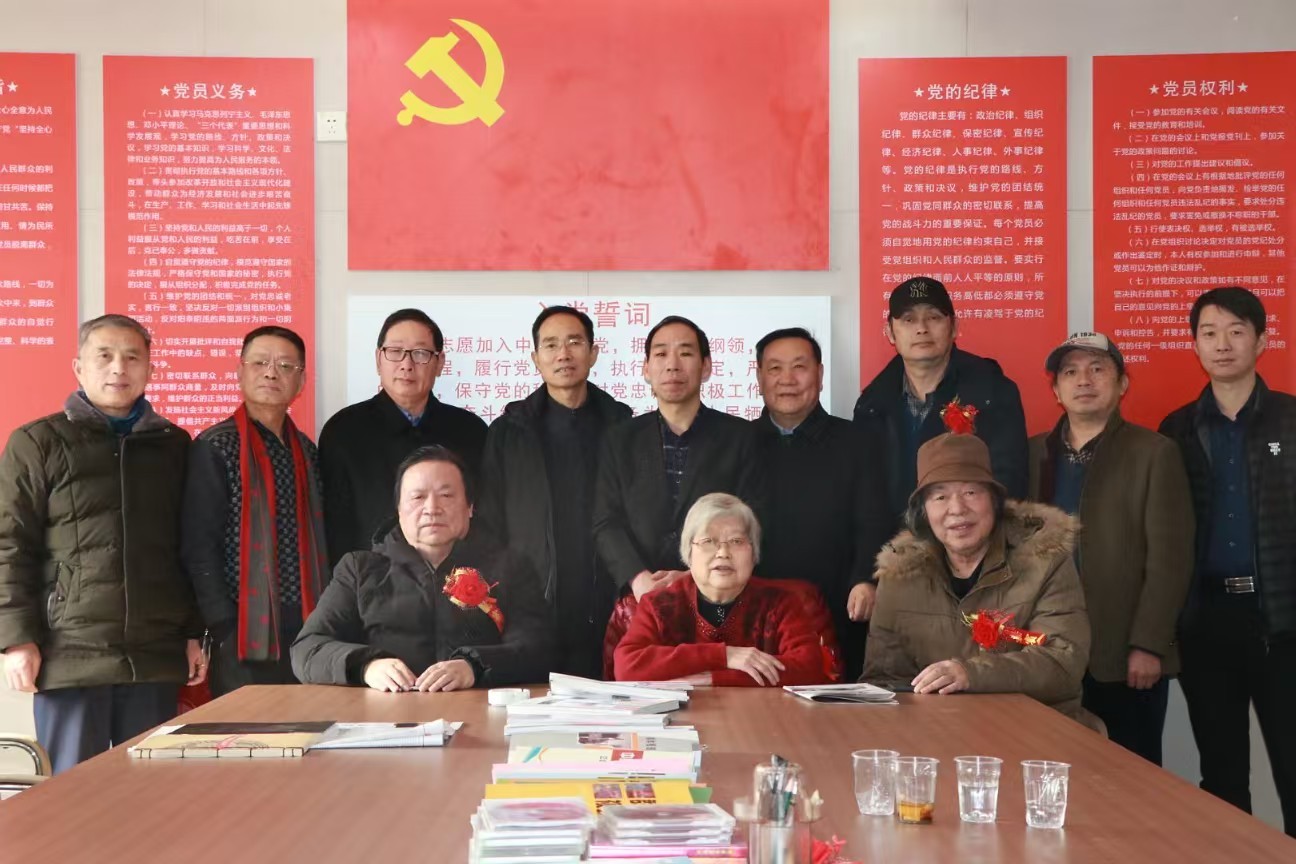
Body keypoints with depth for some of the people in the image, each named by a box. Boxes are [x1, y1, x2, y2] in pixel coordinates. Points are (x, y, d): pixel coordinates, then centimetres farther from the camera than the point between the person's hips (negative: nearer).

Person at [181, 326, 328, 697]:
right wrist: (225, 628, -14)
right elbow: (199, 548, -9)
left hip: (308, 630, 5)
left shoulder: (306, 450, 13)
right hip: (247, 639, -5)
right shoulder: (216, 447, -5)